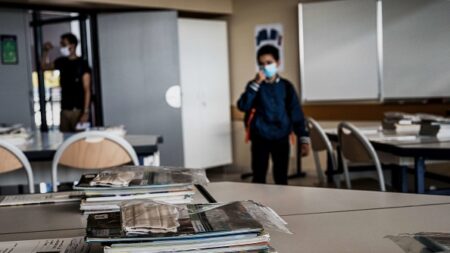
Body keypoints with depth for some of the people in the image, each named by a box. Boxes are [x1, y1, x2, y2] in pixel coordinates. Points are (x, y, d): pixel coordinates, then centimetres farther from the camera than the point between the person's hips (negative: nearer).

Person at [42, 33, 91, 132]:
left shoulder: (82, 64, -7)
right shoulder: (61, 62, 10)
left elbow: (87, 90, -10)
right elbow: (44, 66, 28)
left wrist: (86, 112, -16)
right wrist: (46, 51, 10)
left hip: (78, 110, -5)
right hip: (64, 110, 6)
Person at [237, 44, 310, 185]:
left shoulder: (285, 86, 2)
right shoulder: (255, 85, 1)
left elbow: (296, 113, 3)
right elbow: (243, 106, -15)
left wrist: (304, 139, -2)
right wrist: (256, 83, -20)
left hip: (281, 138, 1)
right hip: (260, 139, -1)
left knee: (281, 178, 10)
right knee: (259, 177, 6)